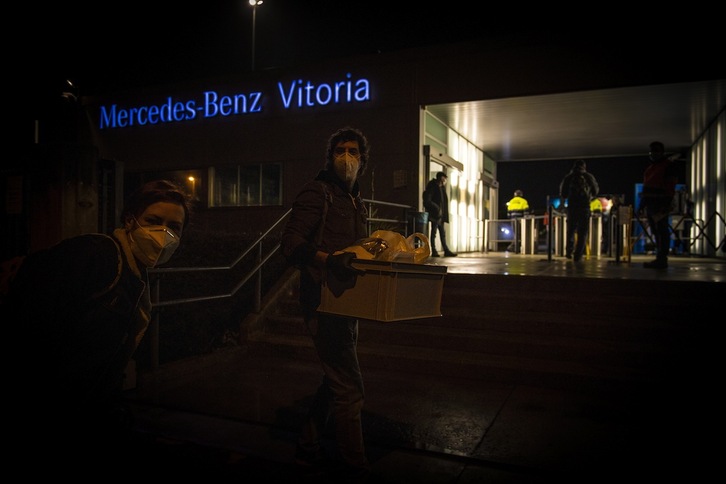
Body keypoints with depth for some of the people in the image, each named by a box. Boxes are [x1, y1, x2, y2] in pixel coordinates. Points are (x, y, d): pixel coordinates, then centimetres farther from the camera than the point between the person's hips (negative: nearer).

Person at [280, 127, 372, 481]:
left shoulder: (355, 202, 19)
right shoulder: (318, 192, -8)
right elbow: (290, 242, -19)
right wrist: (327, 260, -36)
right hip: (324, 302, -10)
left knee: (335, 382, 19)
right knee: (350, 389, -4)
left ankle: (308, 450, 34)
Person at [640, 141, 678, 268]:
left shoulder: (668, 166, -3)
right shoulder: (650, 167, 22)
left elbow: (671, 186, -10)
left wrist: (667, 204, -19)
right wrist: (642, 203, 19)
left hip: (661, 204, -8)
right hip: (650, 204, 8)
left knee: (662, 231, -10)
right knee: (656, 231, 10)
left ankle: (662, 259, -11)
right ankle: (660, 259, 15)